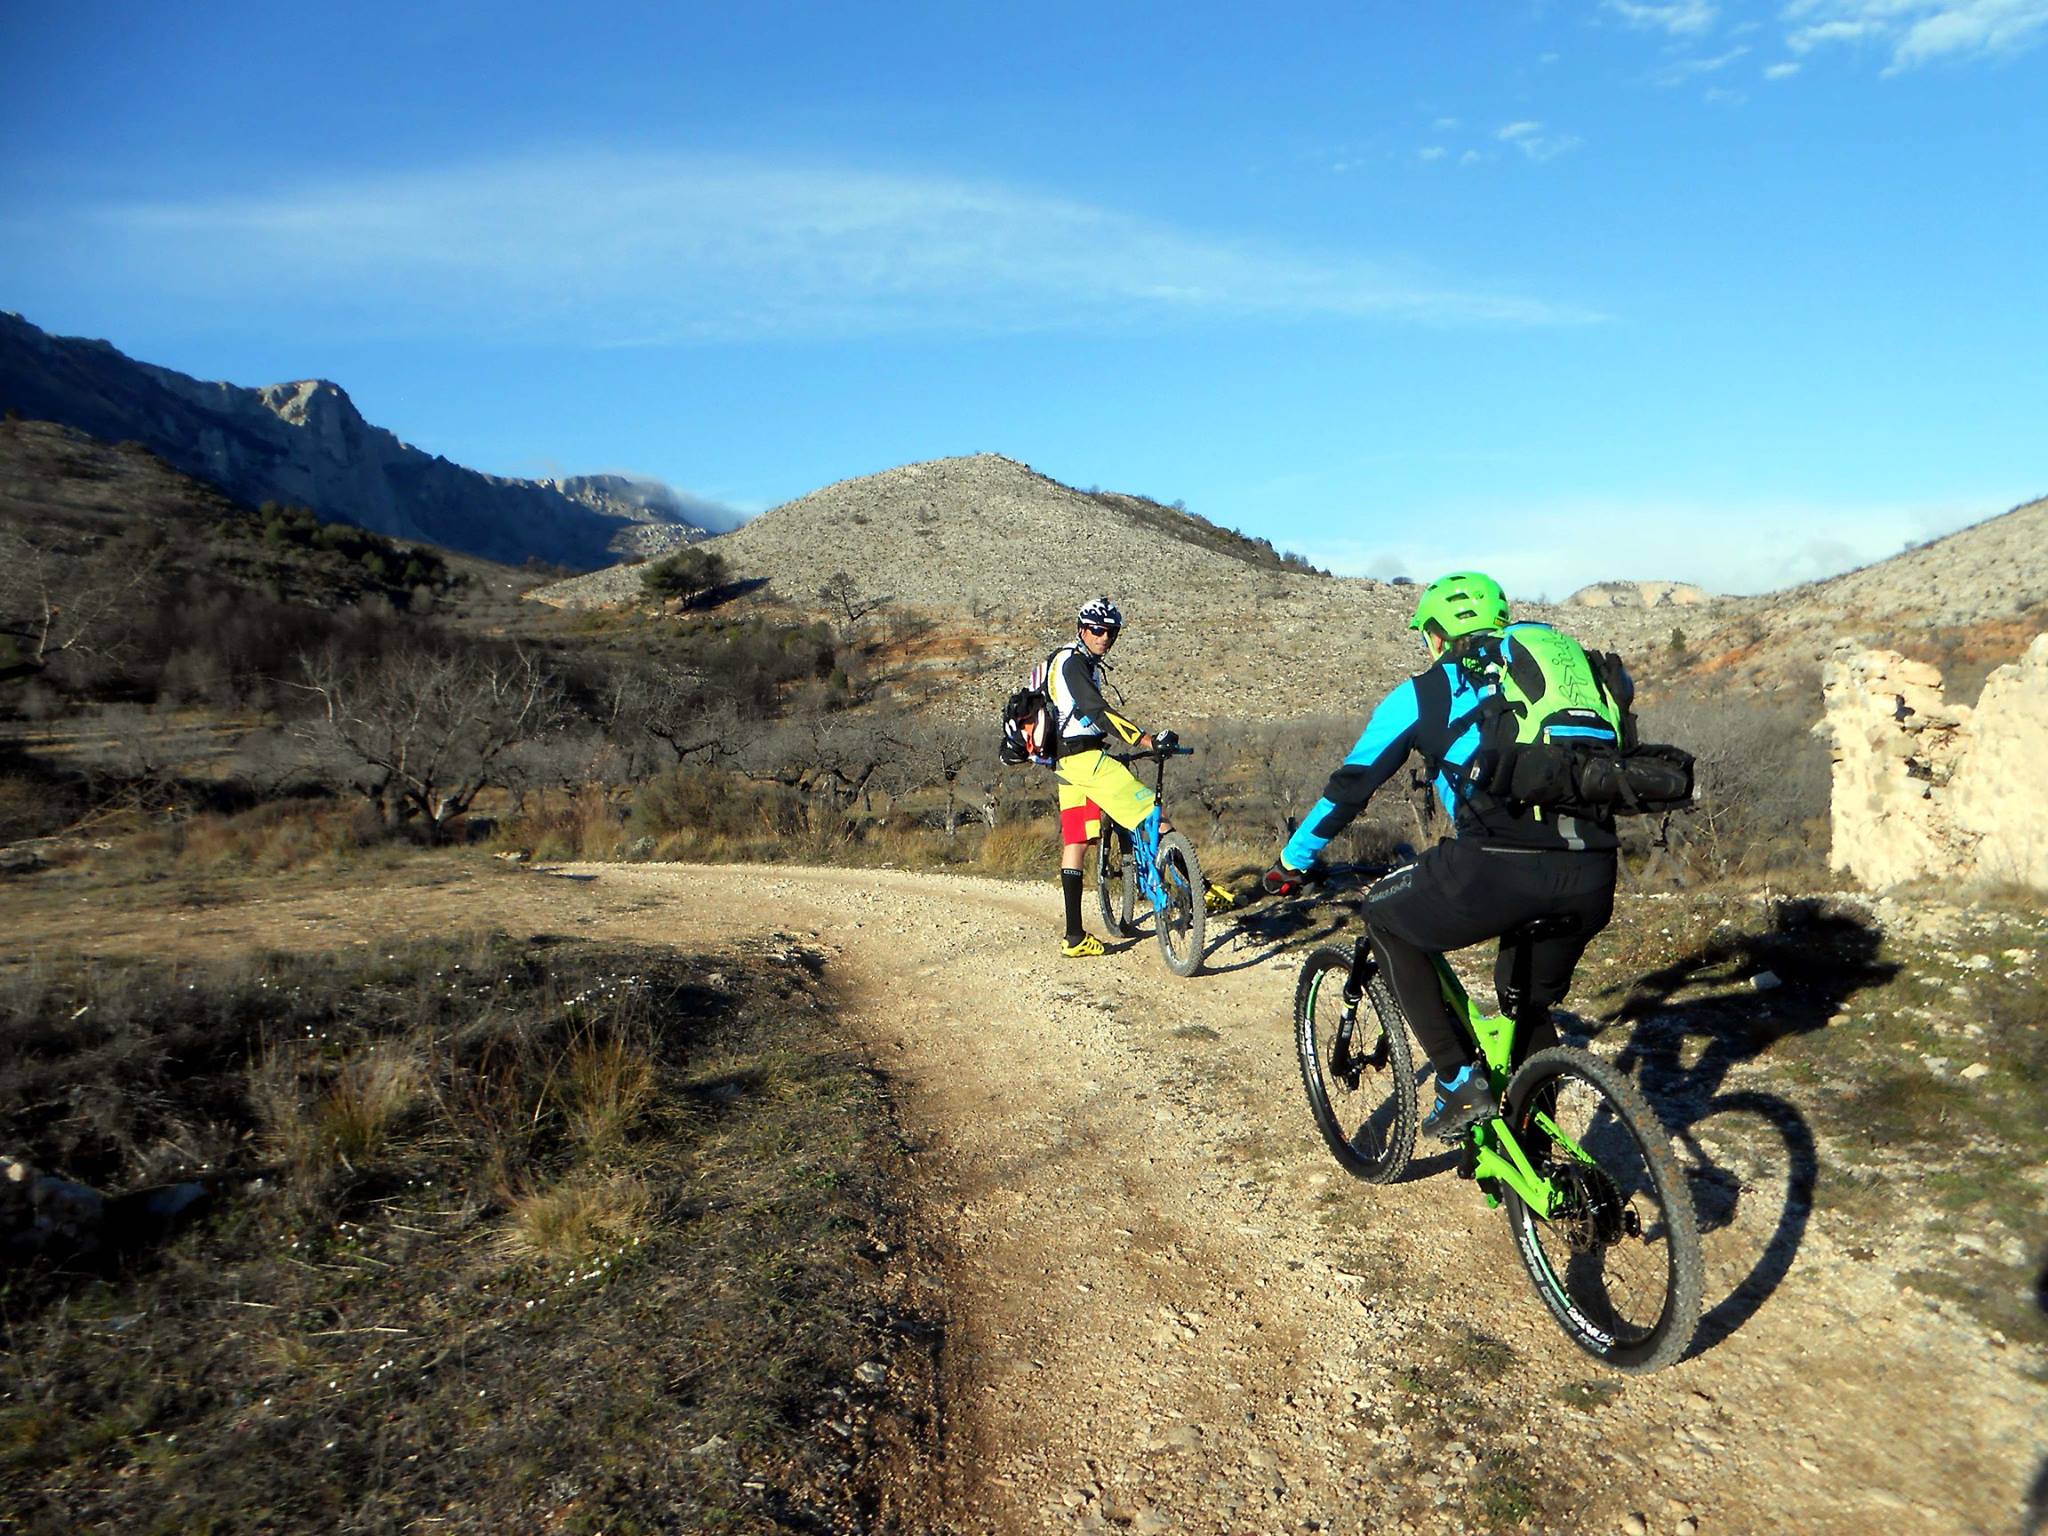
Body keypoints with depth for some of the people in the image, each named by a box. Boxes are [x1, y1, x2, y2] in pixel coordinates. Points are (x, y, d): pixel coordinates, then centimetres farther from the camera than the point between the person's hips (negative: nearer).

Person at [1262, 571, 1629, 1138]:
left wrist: (1293, 862, 31)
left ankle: (1460, 1082, 15)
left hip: (1496, 868, -5)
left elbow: (1350, 785, 18)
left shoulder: (1423, 692, 14)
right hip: (1593, 877, 5)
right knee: (1529, 1006, 29)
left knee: (1385, 919, 23)